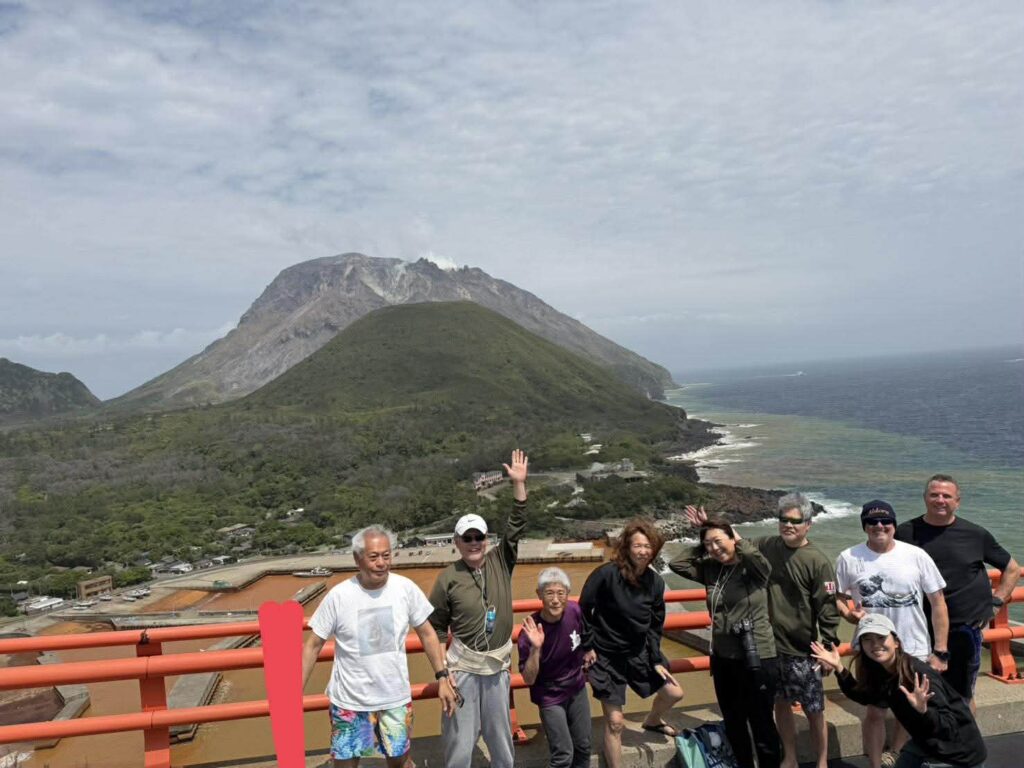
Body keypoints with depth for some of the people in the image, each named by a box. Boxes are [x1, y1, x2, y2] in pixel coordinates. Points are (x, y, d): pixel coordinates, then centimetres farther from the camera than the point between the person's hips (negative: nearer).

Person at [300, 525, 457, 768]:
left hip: (396, 698, 2)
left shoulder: (406, 588, -11)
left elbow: (427, 634, 1)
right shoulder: (338, 596, -16)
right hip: (349, 702, -2)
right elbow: (312, 646, -6)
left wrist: (442, 678, -1)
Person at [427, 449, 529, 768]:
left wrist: (519, 483, -18)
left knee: (500, 734, 16)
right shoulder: (448, 578, -8)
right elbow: (436, 625, 1)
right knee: (459, 735, 4)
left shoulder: (501, 562, -1)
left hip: (498, 666, 3)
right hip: (463, 666, -3)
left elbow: (516, 527, -10)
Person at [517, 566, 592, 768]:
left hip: (577, 689, 5)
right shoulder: (531, 631, -29)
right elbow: (528, 680, -26)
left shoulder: (575, 611, -18)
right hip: (550, 697, -4)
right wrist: (536, 648, -39)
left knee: (583, 747, 16)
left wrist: (587, 652, 9)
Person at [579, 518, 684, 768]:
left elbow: (655, 625, 3)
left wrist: (656, 660, 1)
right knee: (615, 722, -2)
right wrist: (587, 647, -12)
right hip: (606, 656, -6)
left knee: (674, 693, 17)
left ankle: (652, 721, 50)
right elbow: (583, 610, -16)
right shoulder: (606, 574, -26)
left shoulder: (655, 582, -8)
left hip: (639, 652, 6)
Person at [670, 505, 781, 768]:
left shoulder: (752, 568, -14)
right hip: (723, 658, 6)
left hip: (756, 658, -6)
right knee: (733, 725, 21)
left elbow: (760, 561, -36)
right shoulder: (711, 570, 3)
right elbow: (677, 564, 2)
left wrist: (738, 539, -18)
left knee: (762, 726, 8)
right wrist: (701, 542, 0)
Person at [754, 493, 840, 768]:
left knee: (814, 711, 7)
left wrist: (830, 647, -12)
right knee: (781, 704, 16)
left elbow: (828, 608, -10)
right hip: (769, 645, 4)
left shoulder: (818, 562, -12)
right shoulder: (765, 547, 0)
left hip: (802, 651, -4)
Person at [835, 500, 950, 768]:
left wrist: (939, 652, -4)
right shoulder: (849, 558, -7)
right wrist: (848, 613, -21)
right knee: (875, 712, 8)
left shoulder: (916, 556, -8)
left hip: (915, 652, 1)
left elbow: (938, 603, -3)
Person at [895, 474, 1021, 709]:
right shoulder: (906, 533, -1)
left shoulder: (975, 534, -1)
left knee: (962, 697, 13)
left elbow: (1012, 569, 12)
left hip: (965, 628, 0)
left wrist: (995, 603, 3)